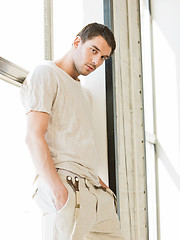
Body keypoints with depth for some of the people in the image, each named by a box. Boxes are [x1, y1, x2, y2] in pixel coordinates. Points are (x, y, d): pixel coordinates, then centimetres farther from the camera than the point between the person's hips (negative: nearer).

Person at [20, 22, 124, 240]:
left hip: (93, 190, 8)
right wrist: (57, 190, -21)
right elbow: (34, 136, -12)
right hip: (66, 184, -8)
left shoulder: (84, 93, 28)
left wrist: (98, 181, 9)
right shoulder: (46, 73, 1)